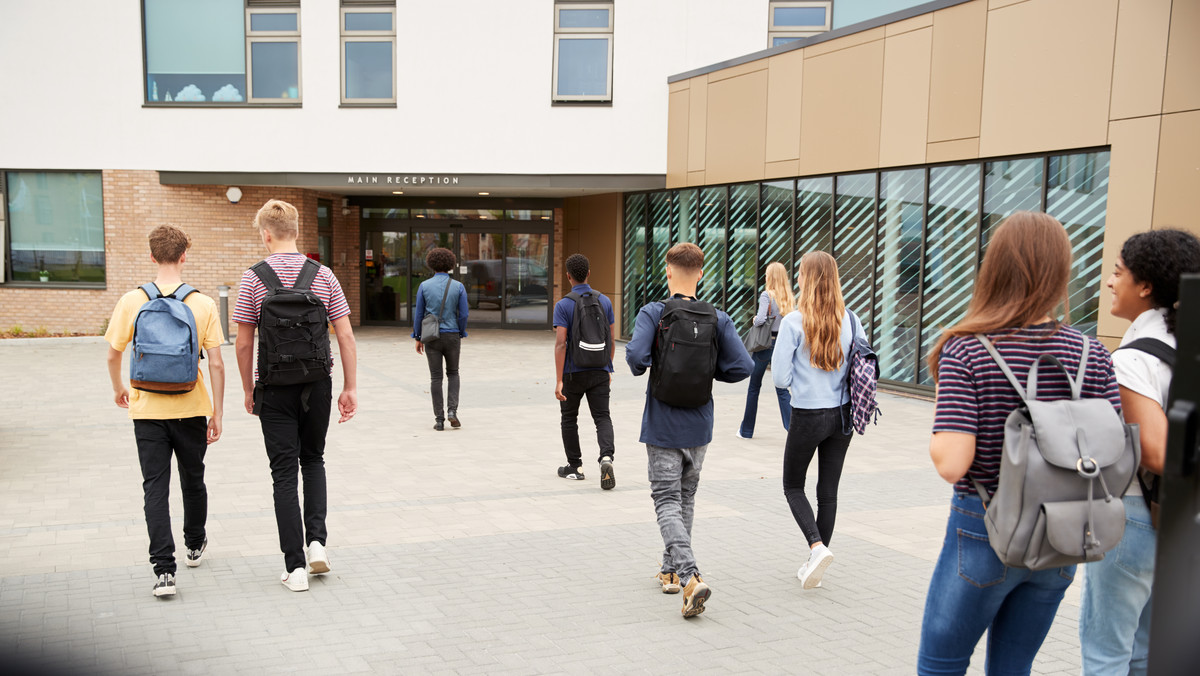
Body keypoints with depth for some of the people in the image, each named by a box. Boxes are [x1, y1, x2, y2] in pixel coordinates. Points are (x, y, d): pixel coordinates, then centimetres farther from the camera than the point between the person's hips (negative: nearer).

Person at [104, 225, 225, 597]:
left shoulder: (132, 301, -6)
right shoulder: (203, 304, -8)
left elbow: (113, 355, 1)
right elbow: (216, 364, -8)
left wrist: (119, 389, 21)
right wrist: (217, 412, 1)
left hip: (148, 410, 0)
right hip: (191, 409, 0)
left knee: (155, 487, 3)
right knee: (193, 480, 19)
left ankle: (163, 569, -4)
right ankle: (195, 545, 40)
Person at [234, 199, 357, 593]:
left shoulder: (254, 279, -6)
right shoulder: (324, 276, 0)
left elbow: (244, 344, -4)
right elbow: (345, 337, -2)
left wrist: (249, 390, 8)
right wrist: (350, 389, 3)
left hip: (275, 389, -2)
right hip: (317, 384, 2)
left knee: (285, 472, 4)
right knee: (313, 460, 22)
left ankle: (295, 566, 5)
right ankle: (317, 540, 9)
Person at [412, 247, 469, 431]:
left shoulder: (424, 286, -3)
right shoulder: (458, 286, -3)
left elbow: (418, 314, -2)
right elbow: (464, 314, -4)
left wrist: (417, 338, 8)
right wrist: (460, 335, 11)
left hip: (432, 337, 0)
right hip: (452, 336, 0)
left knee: (436, 377, 6)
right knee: (453, 373, 18)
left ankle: (439, 419, 6)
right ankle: (452, 410, 1)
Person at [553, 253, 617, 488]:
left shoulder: (563, 305, -10)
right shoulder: (604, 301, 2)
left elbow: (560, 344, -16)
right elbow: (611, 340, 6)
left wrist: (559, 380, -15)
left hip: (573, 372, -2)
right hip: (599, 371, 2)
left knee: (569, 418, 15)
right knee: (602, 417, 2)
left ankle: (575, 466, 22)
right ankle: (606, 457, -22)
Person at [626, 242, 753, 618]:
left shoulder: (653, 313, -11)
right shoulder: (718, 319, -3)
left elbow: (635, 354, -26)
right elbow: (743, 366, -9)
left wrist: (641, 368, -3)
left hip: (662, 428, -3)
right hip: (699, 427, 4)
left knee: (667, 502, 0)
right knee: (685, 499, 19)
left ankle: (690, 577, -16)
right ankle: (671, 570, 30)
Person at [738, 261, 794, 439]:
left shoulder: (767, 295, -12)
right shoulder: (790, 298, 4)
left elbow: (761, 319, -23)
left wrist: (754, 319, -3)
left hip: (765, 344, -4)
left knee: (754, 387, 11)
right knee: (781, 389, 8)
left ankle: (746, 430, 21)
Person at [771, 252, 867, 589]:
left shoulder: (793, 322, -14)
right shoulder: (849, 320, -2)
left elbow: (780, 378, -12)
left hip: (807, 417, -4)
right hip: (842, 415, 4)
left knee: (793, 486, 14)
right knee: (828, 490, 13)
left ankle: (817, 547, -6)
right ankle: (814, 564, 21)